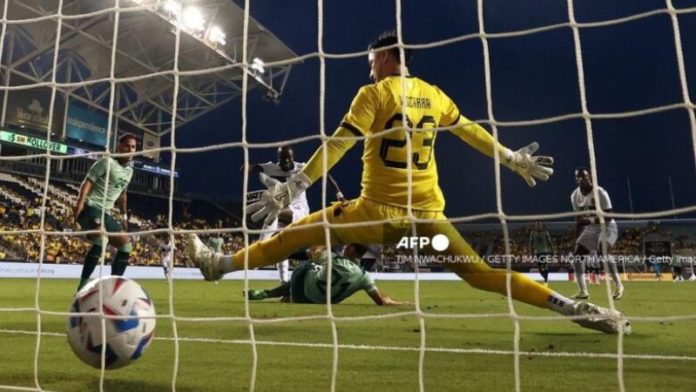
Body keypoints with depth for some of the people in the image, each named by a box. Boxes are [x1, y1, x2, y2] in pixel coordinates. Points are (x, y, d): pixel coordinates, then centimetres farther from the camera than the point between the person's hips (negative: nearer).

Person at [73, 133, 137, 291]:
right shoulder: (107, 162, -6)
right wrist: (80, 201, -26)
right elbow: (88, 181, -12)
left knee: (126, 246, 5)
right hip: (91, 208, -8)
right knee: (101, 240, -31)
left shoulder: (129, 171, 17)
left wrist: (124, 215, 27)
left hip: (106, 213, 9)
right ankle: (82, 286, -26)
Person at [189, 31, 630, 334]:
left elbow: (337, 146, -12)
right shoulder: (434, 95, 11)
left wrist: (290, 189, -11)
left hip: (378, 211, -4)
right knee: (482, 273, 9)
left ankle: (222, 263, 16)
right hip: (428, 213, 5)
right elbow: (473, 132, 20)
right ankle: (572, 306, 3)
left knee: (300, 232, 8)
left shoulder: (374, 93, -4)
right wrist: (515, 159, 35)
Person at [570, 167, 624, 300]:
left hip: (607, 227, -7)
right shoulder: (575, 195, -1)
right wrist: (579, 237, 4)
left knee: (603, 252, -30)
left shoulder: (600, 193, -21)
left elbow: (608, 217, -22)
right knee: (578, 255, -2)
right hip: (590, 228, 7)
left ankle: (618, 285, -12)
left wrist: (591, 220, -37)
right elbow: (579, 217, 8)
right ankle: (582, 291, 6)